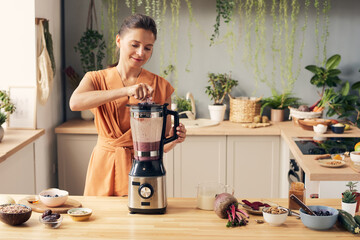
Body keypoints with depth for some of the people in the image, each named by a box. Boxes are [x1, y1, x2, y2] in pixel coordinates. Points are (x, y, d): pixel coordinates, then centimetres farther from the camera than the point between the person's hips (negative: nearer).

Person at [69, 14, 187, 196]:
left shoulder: (160, 86, 1)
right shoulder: (97, 79, 1)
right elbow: (75, 102, -23)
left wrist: (174, 139, -19)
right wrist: (126, 91, -32)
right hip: (105, 168, 0)